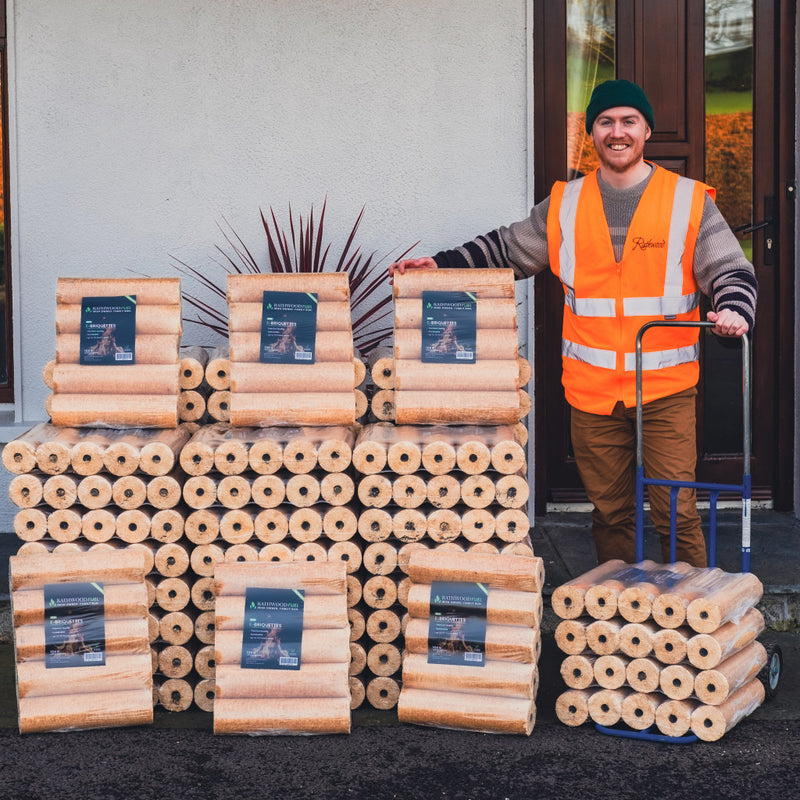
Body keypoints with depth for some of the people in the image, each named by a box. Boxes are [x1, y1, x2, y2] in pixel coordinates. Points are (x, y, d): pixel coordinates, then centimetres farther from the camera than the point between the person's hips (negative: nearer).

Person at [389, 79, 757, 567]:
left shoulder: (689, 201, 1)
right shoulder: (565, 206, 9)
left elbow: (733, 272, 0)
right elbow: (507, 250, 18)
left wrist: (735, 309, -22)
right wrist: (442, 265, 8)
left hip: (667, 386, -2)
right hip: (591, 389, 3)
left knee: (676, 510, -6)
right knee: (610, 511, 11)